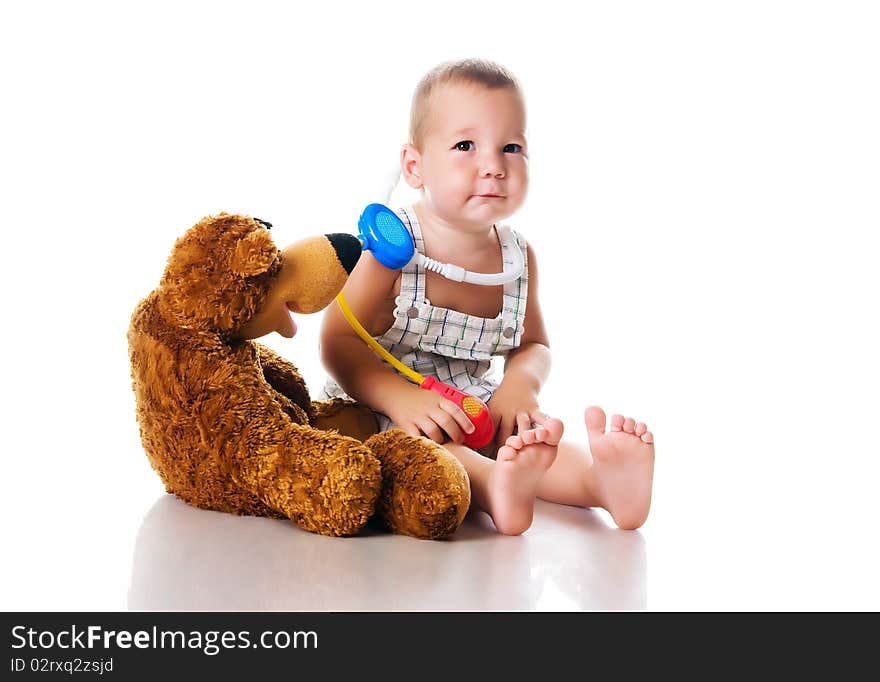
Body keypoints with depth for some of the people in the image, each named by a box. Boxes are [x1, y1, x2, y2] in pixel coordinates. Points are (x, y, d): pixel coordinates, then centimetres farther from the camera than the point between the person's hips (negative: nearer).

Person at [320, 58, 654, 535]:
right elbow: (339, 341, -15)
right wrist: (400, 397, -32)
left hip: (470, 412, 5)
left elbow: (534, 344, 14)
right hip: (378, 408, -5)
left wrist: (521, 382, -11)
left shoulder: (518, 256, 2)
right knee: (410, 438, -36)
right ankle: (491, 482, -61)